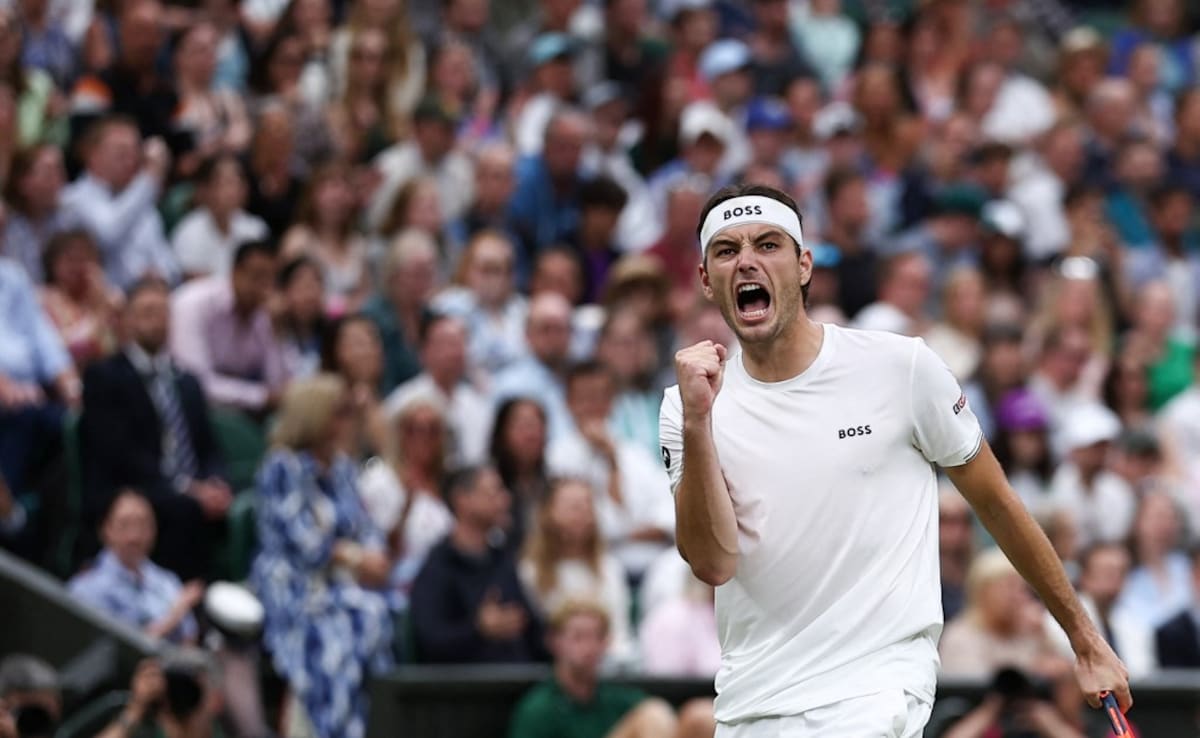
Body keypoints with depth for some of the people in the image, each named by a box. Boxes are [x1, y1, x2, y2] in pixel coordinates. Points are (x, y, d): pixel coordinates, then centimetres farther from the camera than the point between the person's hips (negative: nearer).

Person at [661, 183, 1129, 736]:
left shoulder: (901, 367, -3)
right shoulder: (688, 405, 2)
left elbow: (995, 503, 6)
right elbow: (713, 563, -9)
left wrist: (1085, 642, 10)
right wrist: (696, 422, -19)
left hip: (874, 689, -3)